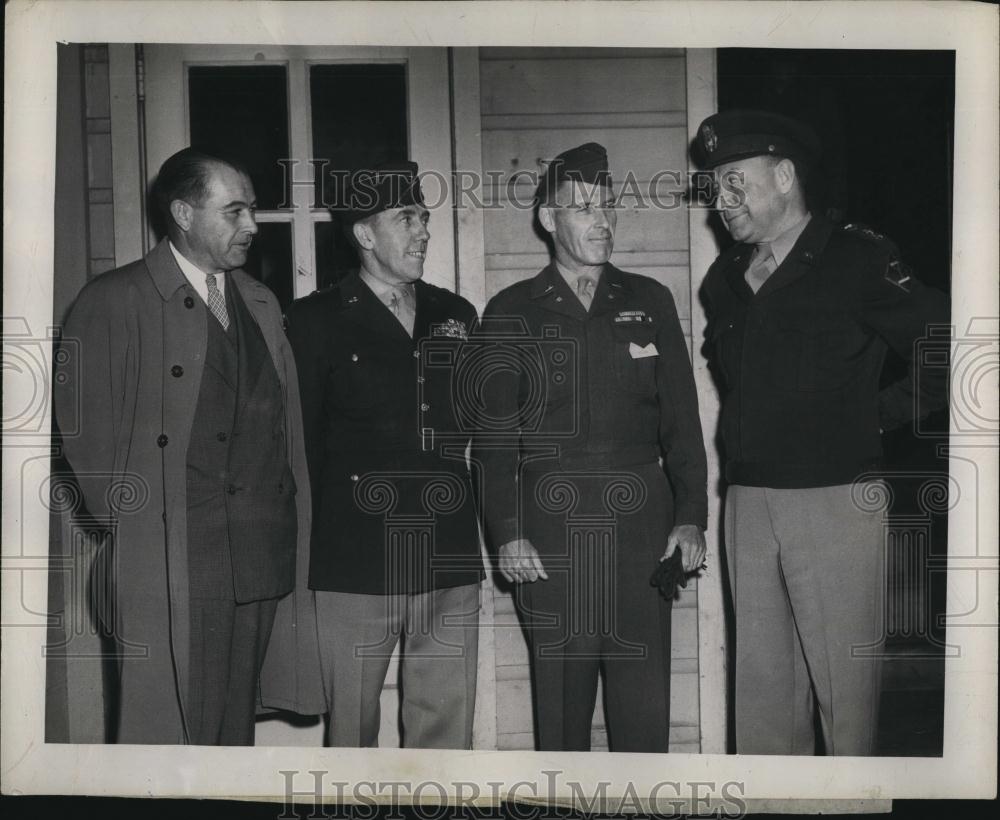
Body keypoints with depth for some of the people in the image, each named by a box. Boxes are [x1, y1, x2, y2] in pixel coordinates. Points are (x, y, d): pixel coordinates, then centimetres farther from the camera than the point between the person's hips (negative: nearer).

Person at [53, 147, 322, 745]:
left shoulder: (261, 304, 17)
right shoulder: (114, 301, -1)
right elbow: (83, 421, -4)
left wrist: (295, 527, 9)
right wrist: (127, 520, -6)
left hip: (260, 560, 5)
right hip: (166, 559, -5)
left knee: (237, 725, 11)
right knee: (164, 730, -1)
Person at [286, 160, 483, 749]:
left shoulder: (458, 317, 14)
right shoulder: (316, 321, 1)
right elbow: (297, 444, 0)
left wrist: (495, 531, 10)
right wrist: (299, 558, -2)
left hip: (450, 567, 4)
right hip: (354, 567, -3)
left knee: (449, 731, 8)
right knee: (352, 728, 6)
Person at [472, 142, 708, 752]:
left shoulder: (650, 302, 11)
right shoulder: (512, 313, 6)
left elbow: (682, 419, 10)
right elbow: (494, 434, 3)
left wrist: (691, 517, 3)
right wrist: (506, 533, -5)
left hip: (640, 525, 1)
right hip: (549, 531, -1)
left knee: (645, 698, 2)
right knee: (559, 695, 5)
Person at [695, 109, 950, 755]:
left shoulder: (859, 260, -5)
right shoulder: (725, 279, 13)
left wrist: (884, 412, -5)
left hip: (837, 500, -5)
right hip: (748, 501, 6)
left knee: (845, 685, 0)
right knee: (761, 685, 10)